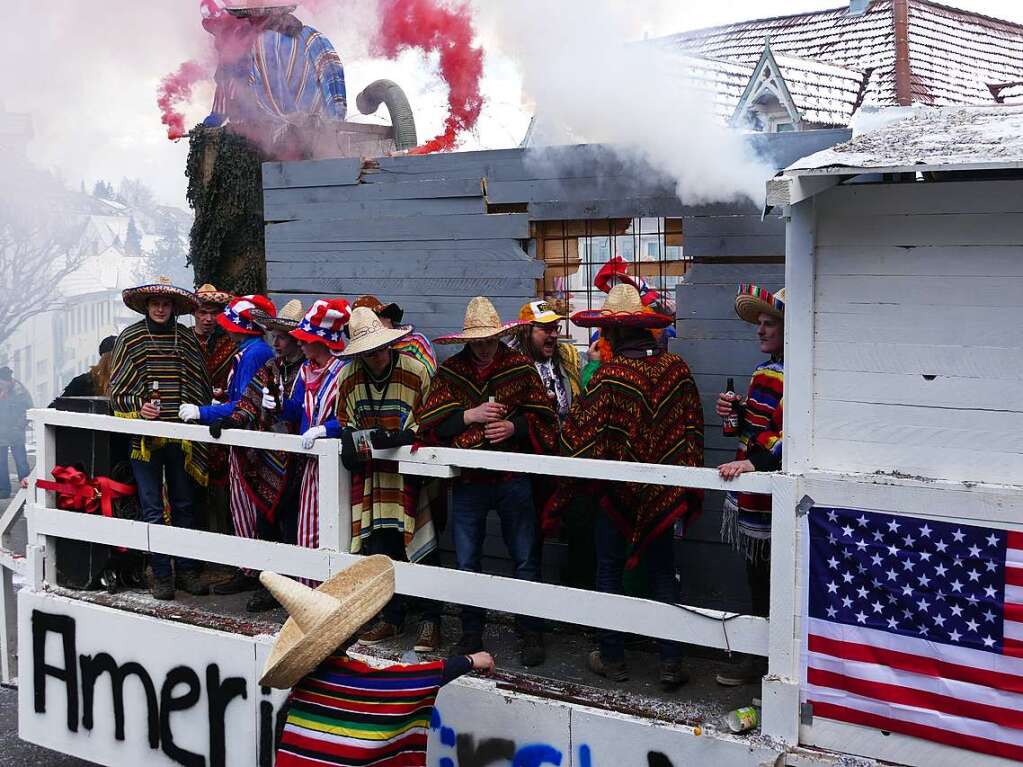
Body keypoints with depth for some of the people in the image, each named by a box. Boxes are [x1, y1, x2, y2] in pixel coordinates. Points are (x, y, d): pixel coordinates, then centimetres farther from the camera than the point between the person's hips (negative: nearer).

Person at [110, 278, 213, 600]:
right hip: (145, 437, -2)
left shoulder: (187, 339, 6)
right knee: (153, 509, 3)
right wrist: (138, 406, -16)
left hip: (181, 437, 2)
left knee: (184, 505, 8)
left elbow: (202, 386, 13)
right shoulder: (130, 338, 1)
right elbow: (116, 391, 2)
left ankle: (186, 570, 18)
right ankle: (161, 574, 11)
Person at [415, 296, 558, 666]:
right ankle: (471, 632, 24)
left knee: (526, 560, 5)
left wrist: (515, 426, -16)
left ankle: (531, 632, 17)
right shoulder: (449, 372, 3)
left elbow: (544, 417, 2)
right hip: (467, 479, 1)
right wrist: (470, 416, -14)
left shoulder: (521, 367, 0)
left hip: (513, 478, -1)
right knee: (467, 562, 9)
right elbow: (429, 421, -2)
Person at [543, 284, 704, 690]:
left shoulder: (610, 376, -19)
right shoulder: (676, 367, -5)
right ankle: (672, 662, 13)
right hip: (663, 491, 4)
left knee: (610, 572, 12)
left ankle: (612, 658, 20)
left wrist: (558, 500, -4)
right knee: (663, 573, 13)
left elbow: (579, 439, -15)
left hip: (617, 490, -4)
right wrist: (689, 486, 15)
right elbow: (693, 428, 4)